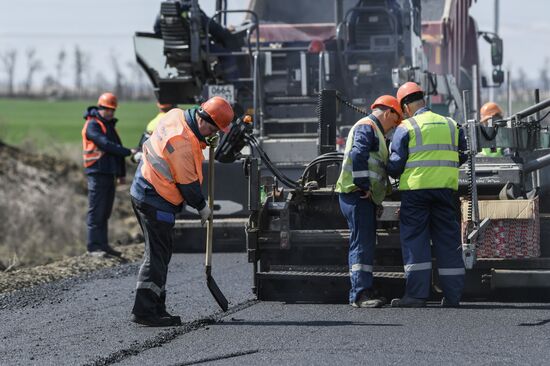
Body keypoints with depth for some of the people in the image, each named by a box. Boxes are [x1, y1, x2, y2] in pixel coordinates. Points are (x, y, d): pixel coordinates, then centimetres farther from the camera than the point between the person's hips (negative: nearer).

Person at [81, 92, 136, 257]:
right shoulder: (92, 125, -9)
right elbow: (106, 145, -21)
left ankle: (103, 244, 15)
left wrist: (121, 173, 19)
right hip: (97, 173, -9)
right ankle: (94, 246, -6)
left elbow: (116, 147, 23)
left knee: (105, 212, 11)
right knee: (96, 211, -7)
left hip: (109, 174, 9)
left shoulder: (109, 125, 19)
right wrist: (128, 152, -23)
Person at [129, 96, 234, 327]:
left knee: (159, 253, 14)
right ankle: (144, 311, -12)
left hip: (143, 193, 10)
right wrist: (202, 207, -3)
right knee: (157, 254, -9)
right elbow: (187, 181, -17)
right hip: (156, 201, -10)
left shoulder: (177, 115, 3)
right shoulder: (183, 141, -25)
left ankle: (156, 308, 17)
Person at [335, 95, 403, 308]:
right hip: (358, 194, -11)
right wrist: (364, 186, -22)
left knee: (366, 244, 12)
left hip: (365, 196, 11)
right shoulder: (367, 127, -7)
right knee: (362, 243, -15)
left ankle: (363, 292, 17)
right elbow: (357, 155, -23)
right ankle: (360, 293, -19)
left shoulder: (372, 129, 27)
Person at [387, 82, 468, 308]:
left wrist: (393, 173, 17)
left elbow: (395, 164, -5)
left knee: (415, 239, 0)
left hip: (415, 188, -4)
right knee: (447, 239, 8)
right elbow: (462, 156, 18)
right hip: (445, 188, 4)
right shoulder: (451, 126, 11)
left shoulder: (406, 128, -3)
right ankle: (453, 295, 8)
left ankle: (416, 294, -6)